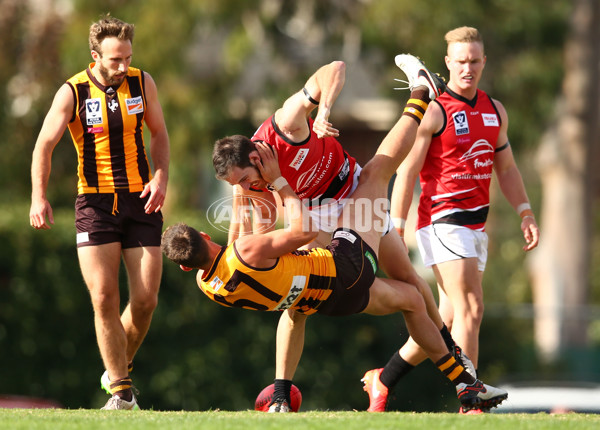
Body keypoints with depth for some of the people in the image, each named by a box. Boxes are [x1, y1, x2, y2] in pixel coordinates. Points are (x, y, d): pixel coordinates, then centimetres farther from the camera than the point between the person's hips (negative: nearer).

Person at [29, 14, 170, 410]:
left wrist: (161, 176, -4)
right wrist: (39, 197, -15)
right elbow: (45, 144, -4)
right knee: (104, 298, -11)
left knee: (146, 300, -4)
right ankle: (120, 392, -2)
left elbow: (159, 134, 12)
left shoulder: (142, 83, 2)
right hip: (95, 202, -2)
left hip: (140, 200, 2)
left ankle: (118, 370, 22)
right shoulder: (73, 92, -5)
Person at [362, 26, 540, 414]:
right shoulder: (433, 111, -8)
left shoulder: (495, 111, 13)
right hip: (442, 218, -8)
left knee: (451, 318, 9)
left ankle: (385, 379, 24)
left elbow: (506, 168, 21)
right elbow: (406, 172, -9)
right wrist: (396, 231, -13)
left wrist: (525, 213, 10)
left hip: (477, 223, 8)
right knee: (471, 308, -17)